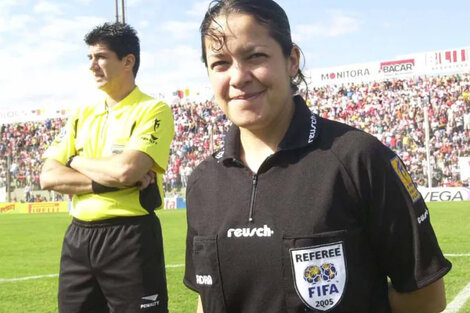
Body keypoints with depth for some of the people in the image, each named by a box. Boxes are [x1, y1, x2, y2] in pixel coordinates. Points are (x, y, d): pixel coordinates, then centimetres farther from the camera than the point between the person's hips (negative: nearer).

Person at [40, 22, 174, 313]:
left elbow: (126, 169, -22)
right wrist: (108, 180, -12)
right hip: (78, 237, 6)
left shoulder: (154, 110, -7)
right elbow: (48, 177, 3)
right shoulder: (82, 115, 11)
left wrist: (76, 160, -3)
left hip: (130, 237, -6)